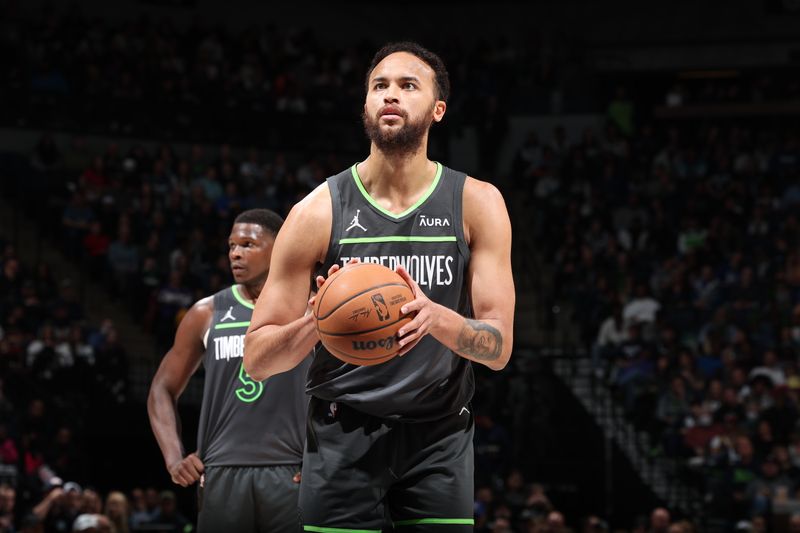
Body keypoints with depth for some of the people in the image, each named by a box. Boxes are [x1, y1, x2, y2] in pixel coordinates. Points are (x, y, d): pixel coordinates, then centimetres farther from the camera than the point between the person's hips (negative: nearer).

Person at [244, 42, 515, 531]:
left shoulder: (477, 203, -1)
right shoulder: (319, 212, -4)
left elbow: (499, 349, -5)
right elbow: (257, 359, -3)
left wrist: (436, 317, -26)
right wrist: (317, 321, -24)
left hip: (438, 436, 1)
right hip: (344, 435, -1)